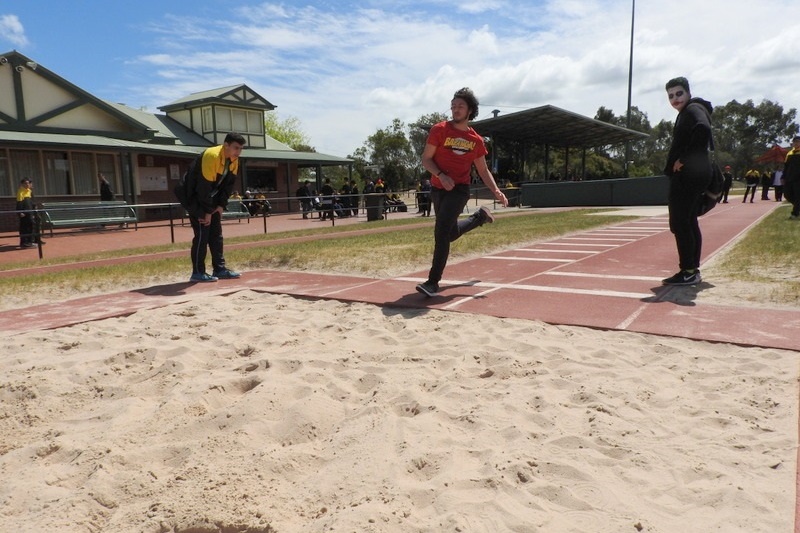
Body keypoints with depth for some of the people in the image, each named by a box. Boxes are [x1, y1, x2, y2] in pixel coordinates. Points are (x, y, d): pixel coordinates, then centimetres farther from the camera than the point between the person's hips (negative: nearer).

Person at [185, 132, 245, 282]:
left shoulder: (234, 160, -3)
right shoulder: (211, 156, -28)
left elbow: (229, 184, 5)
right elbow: (204, 186, -27)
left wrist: (221, 206, -1)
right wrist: (207, 212, -23)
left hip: (211, 198, 8)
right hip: (195, 197, -8)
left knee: (216, 233, 7)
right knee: (202, 233, -11)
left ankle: (220, 269, 13)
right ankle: (198, 273, -4)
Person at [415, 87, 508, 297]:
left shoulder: (476, 140, 2)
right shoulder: (439, 130, -3)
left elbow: (483, 170, 11)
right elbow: (426, 158, -3)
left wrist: (496, 191, -3)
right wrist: (441, 175, -20)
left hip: (459, 189, -2)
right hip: (437, 189, 2)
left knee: (442, 232, -19)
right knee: (451, 233, 18)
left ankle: (433, 281, -12)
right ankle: (480, 216, 47)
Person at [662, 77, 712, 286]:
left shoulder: (693, 109, -8)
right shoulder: (687, 113, 22)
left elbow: (703, 129, -28)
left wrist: (684, 158, -21)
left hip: (688, 174, -11)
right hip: (691, 175, 11)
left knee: (680, 223, -10)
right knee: (689, 222, 12)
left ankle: (688, 272, -8)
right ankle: (693, 270, 18)